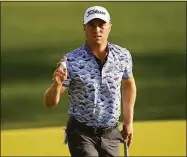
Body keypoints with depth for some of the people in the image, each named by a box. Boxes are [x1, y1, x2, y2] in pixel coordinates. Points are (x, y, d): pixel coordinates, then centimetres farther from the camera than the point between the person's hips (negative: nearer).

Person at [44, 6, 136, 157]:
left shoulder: (123, 55, -4)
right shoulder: (71, 61, -15)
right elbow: (49, 102, -16)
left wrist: (128, 122, 15)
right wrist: (57, 83, -36)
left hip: (111, 134, 4)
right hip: (81, 134, -4)